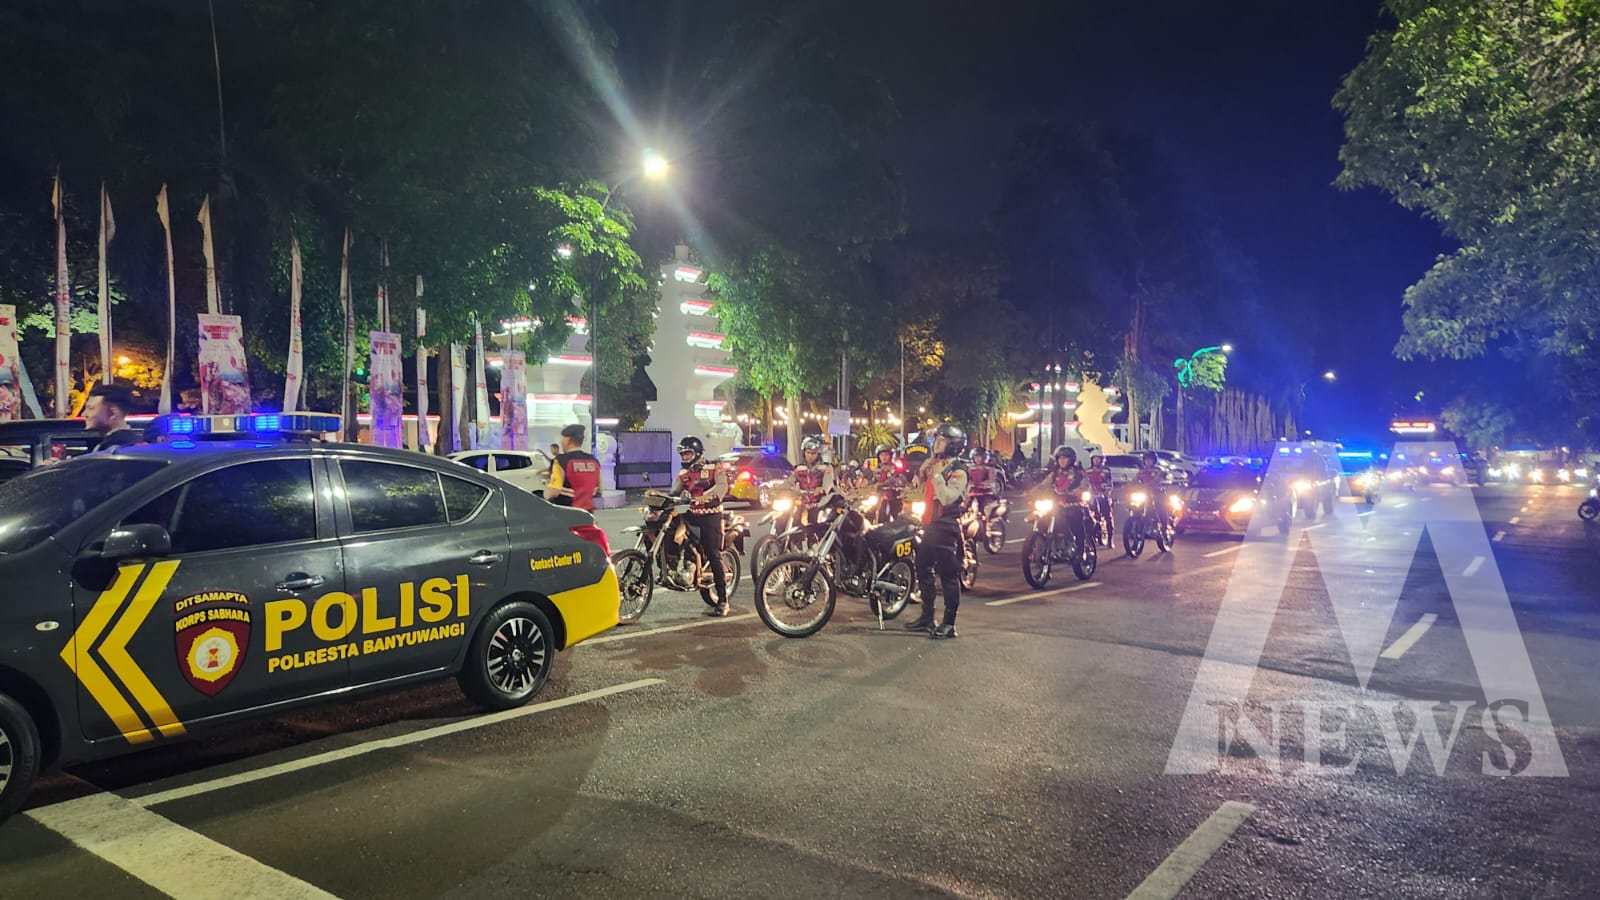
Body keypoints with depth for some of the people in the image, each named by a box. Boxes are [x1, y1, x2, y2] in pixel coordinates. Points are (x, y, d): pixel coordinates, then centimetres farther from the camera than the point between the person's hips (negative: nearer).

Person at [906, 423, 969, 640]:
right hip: (930, 525, 9)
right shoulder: (934, 465, 15)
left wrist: (937, 475, -23)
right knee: (923, 570, 15)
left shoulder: (958, 471, -11)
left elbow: (947, 498, -24)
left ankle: (949, 624, 1)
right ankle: (927, 617, 27)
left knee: (948, 576, -5)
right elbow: (919, 489, 19)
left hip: (946, 527, -9)